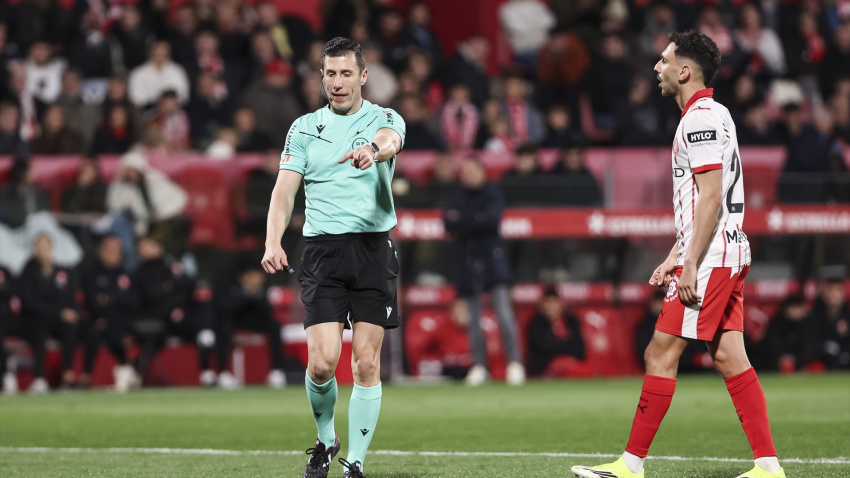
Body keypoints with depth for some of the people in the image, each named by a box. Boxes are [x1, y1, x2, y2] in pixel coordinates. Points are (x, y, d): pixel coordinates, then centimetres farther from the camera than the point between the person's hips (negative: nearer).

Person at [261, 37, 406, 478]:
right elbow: (285, 189, 3)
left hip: (373, 247, -1)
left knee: (366, 363, -3)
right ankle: (326, 439, 17)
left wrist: (373, 150, -46)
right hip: (322, 249, 1)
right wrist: (273, 243, -14)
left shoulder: (384, 119, 5)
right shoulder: (305, 128, 11)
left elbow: (390, 141, -20)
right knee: (322, 361, -10)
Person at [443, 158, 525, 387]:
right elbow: (448, 223, -3)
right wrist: (476, 221, -14)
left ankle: (514, 362, -14)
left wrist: (461, 222, -9)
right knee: (473, 316, 3)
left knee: (503, 310, -13)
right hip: (466, 256, 3)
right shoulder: (457, 196, 12)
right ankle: (479, 366, 8)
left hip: (492, 255, -3)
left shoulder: (492, 193, 2)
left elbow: (492, 218, -14)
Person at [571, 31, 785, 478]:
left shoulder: (701, 117, -13)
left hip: (710, 259, -10)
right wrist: (675, 257, 23)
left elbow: (710, 196, -20)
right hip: (728, 255, 10)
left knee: (660, 354, -7)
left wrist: (692, 266, -21)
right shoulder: (710, 114, 19)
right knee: (729, 358, 6)